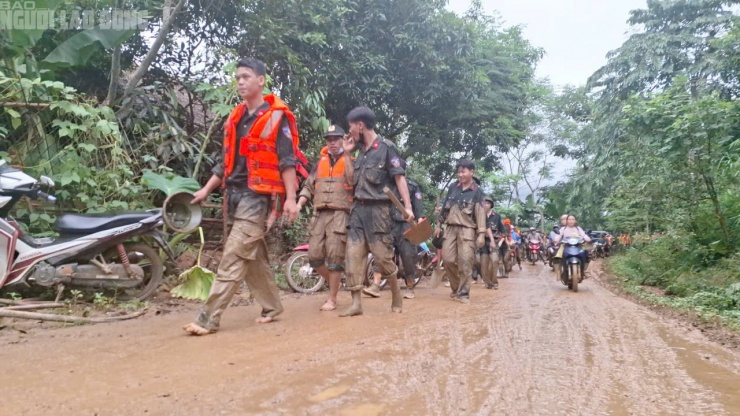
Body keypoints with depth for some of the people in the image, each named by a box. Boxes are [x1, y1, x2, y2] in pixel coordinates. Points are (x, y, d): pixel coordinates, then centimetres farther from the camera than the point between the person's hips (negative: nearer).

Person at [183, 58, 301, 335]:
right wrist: (206, 190, 16)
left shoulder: (276, 117, -6)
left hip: (258, 196, -8)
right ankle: (272, 306, 27)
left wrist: (290, 198, -16)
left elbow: (287, 161, -10)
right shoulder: (235, 118, 17)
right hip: (235, 195, 8)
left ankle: (208, 319, -6)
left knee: (233, 258, -10)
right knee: (253, 256, 13)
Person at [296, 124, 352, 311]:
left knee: (335, 257, -6)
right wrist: (299, 204, 3)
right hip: (319, 214, 5)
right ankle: (334, 281, 28)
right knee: (314, 256, 2)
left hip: (340, 214, -5)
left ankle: (332, 299, 6)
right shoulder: (320, 162, 19)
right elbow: (308, 186, 19)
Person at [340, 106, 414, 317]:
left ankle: (396, 295, 19)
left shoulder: (386, 147, -6)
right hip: (358, 208, 7)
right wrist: (347, 154, 12)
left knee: (382, 255, -3)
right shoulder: (361, 151, 17)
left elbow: (399, 177, -11)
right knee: (353, 254, -1)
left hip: (377, 209, -7)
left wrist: (408, 206, -20)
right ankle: (356, 303, 2)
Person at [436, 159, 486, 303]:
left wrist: (481, 234, -13)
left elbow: (480, 213, -6)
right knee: (448, 260, 0)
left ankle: (463, 293, -2)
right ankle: (456, 288, 18)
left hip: (467, 230, -4)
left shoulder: (477, 191, -1)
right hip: (450, 228, 4)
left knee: (465, 262, -9)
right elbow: (445, 207, 17)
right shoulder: (453, 187, 11)